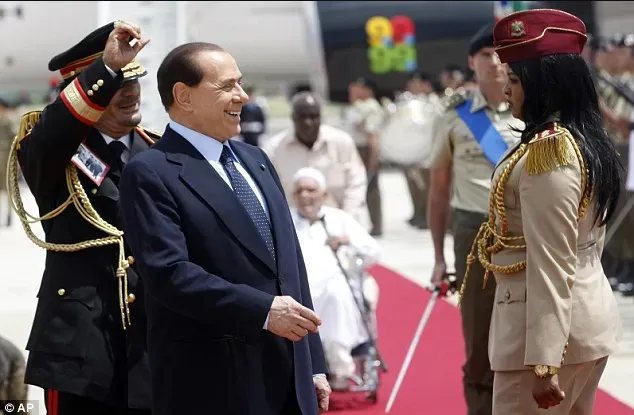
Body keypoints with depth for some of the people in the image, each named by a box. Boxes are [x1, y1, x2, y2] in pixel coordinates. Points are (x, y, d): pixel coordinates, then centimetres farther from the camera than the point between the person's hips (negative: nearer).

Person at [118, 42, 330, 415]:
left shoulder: (255, 160, 17)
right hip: (210, 382, -7)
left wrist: (313, 364, 15)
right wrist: (262, 310, -23)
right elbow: (169, 273, -19)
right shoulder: (151, 173, -8)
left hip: (288, 374, 7)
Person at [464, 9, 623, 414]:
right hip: (591, 315, 10)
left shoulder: (547, 152, -19)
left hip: (548, 324, -10)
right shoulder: (589, 142, 10)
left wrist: (543, 363, -23)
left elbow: (550, 266, -22)